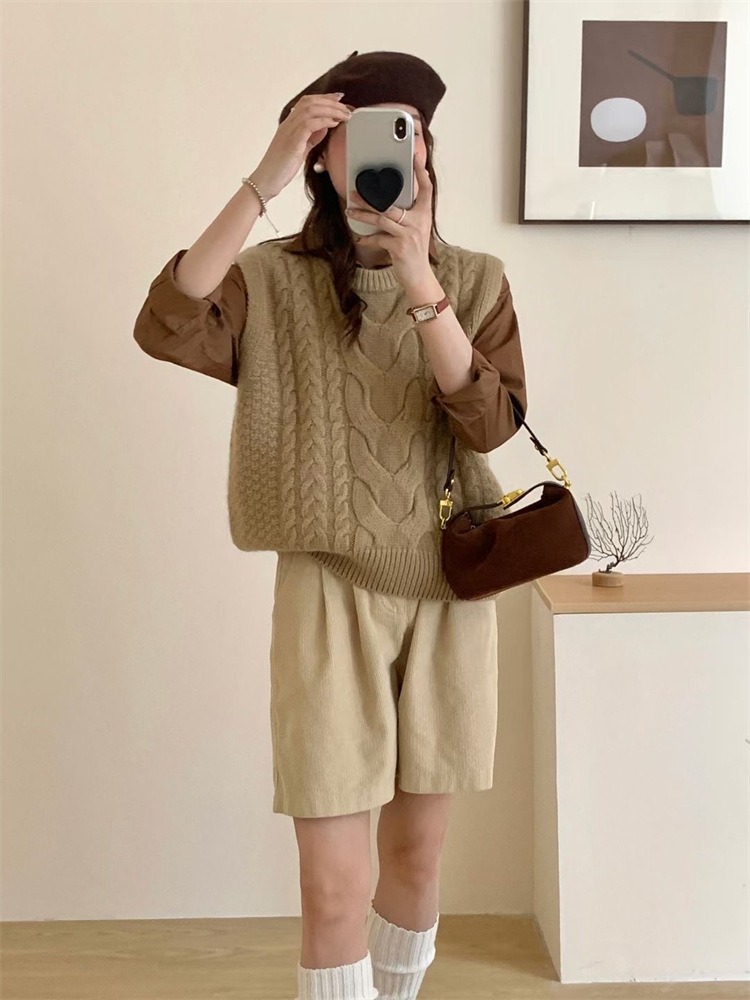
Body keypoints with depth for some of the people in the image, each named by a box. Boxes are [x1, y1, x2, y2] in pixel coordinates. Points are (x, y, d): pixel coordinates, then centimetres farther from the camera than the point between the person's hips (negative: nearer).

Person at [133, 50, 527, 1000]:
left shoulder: (475, 281, 2)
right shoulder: (275, 280, -4)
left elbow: (491, 422, -11)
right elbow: (164, 331, -23)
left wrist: (420, 283, -22)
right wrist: (262, 183, -25)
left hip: (447, 590, 3)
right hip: (329, 591, -2)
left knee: (416, 856, 16)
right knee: (333, 885, -3)